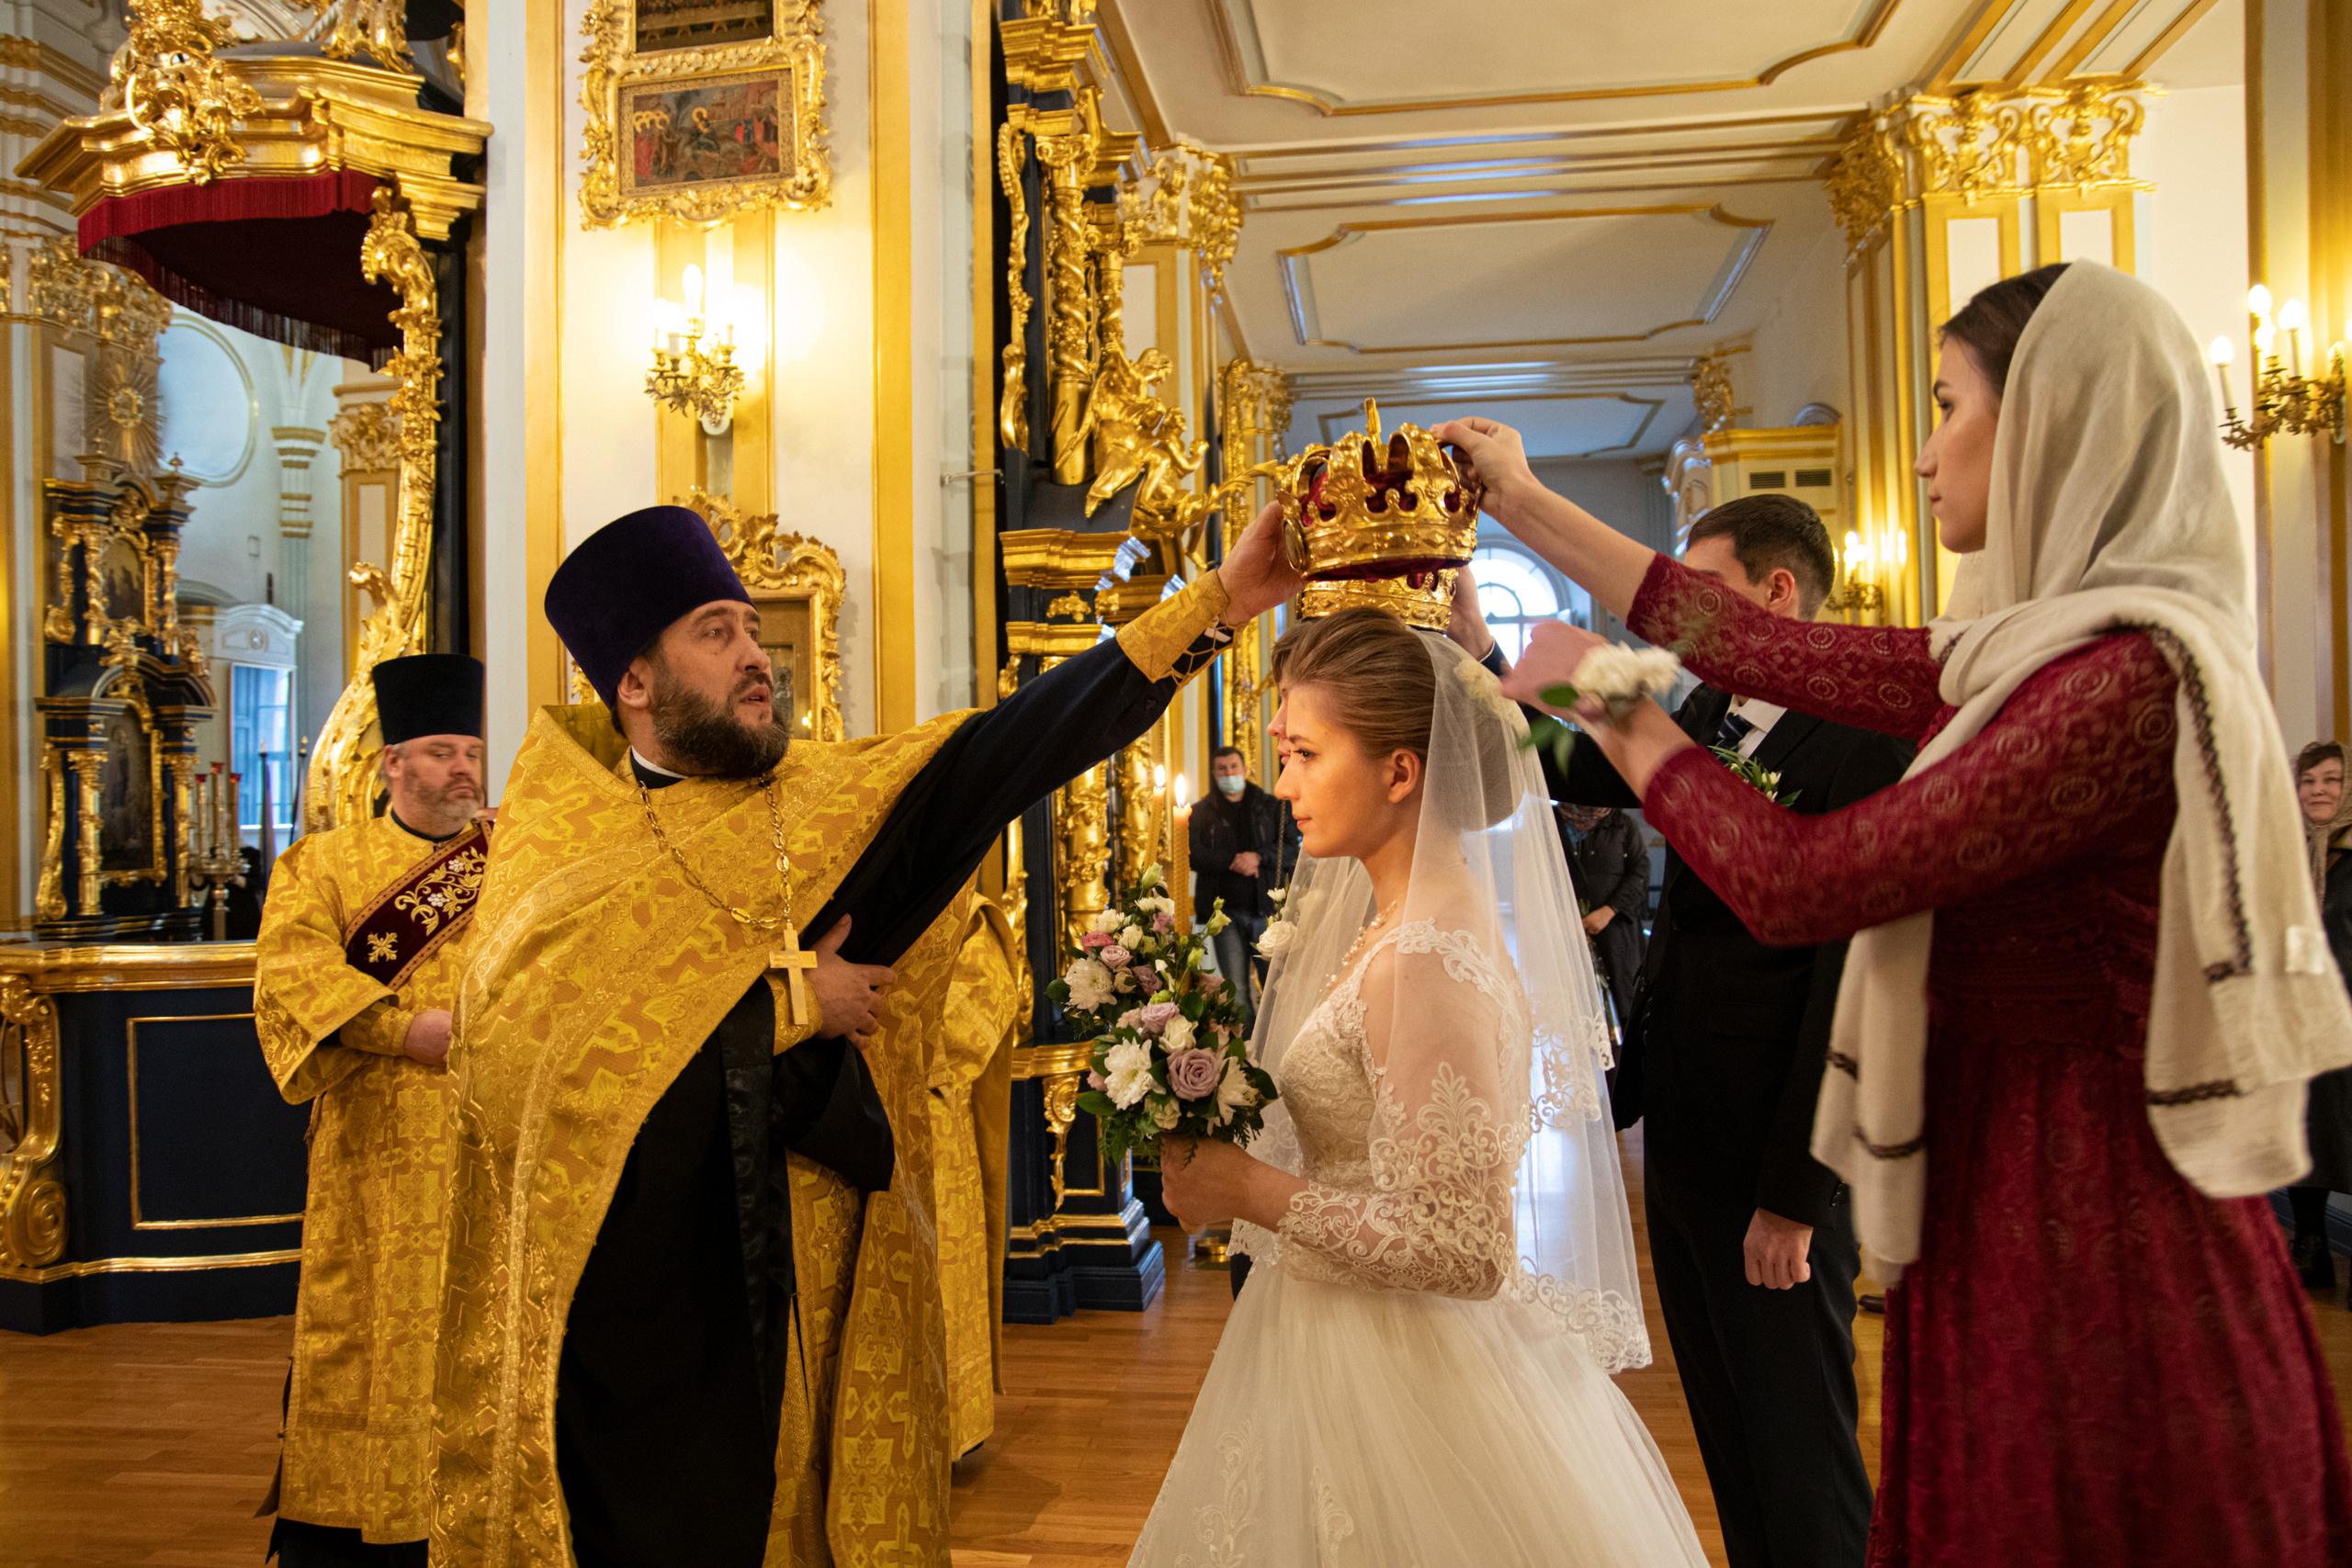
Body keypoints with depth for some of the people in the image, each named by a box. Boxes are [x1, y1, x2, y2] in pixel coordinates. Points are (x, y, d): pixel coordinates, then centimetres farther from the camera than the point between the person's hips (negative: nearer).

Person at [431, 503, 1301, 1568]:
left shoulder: (827, 799, 3)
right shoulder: (559, 823, -1)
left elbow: (1012, 747, -7)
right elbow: (514, 1021, -16)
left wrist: (1218, 601, -15)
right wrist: (790, 999, -13)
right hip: (607, 1317, -1)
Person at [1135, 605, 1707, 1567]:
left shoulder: (1431, 961, -26)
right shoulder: (1387, 918, 2)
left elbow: (1465, 1252, -27)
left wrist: (1253, 1190, -20)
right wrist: (1221, 1158, 0)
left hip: (1392, 1380, -8)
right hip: (1337, 1341, 8)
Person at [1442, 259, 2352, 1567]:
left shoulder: (2130, 675, -22)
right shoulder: (2029, 654, 6)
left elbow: (1798, 882, -21)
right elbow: (1758, 647, 9)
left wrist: (1620, 715, -6)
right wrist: (1526, 507, 16)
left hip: (2086, 1259, -8)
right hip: (2022, 1219, 8)